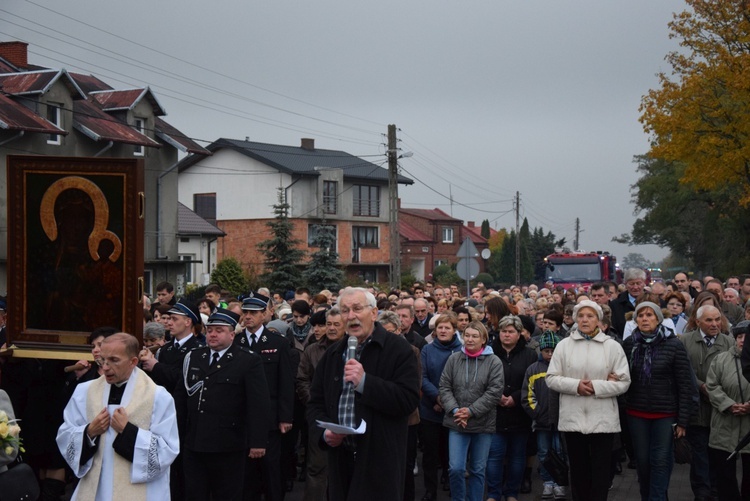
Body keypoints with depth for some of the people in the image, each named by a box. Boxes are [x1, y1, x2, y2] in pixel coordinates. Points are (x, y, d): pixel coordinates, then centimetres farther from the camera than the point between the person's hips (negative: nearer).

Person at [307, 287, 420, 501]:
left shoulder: (398, 349, -4)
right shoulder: (331, 355, 12)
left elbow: (409, 399, -14)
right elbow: (315, 404, 15)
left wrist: (364, 381, -21)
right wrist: (324, 431, -5)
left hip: (381, 461, -5)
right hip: (340, 458, 5)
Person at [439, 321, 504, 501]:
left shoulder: (494, 362, -4)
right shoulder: (453, 359, 3)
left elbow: (494, 391, -10)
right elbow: (445, 387, 2)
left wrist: (471, 411, -16)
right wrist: (454, 410, -13)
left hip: (483, 423, -1)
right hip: (456, 423, 1)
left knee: (478, 470, 10)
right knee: (456, 468, -7)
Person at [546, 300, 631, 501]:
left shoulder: (613, 346, -1)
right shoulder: (564, 345, 3)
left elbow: (624, 382, -4)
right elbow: (551, 378, 1)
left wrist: (596, 387, -16)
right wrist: (575, 385, -14)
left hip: (603, 420, -1)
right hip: (573, 418, 2)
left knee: (600, 471, 4)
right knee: (578, 469, 12)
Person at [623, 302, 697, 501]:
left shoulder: (674, 345, -7)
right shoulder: (628, 344, 1)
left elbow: (685, 385, -5)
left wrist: (683, 420, -7)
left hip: (665, 414, -3)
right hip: (636, 414, 3)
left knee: (661, 461, -2)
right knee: (642, 460, 10)